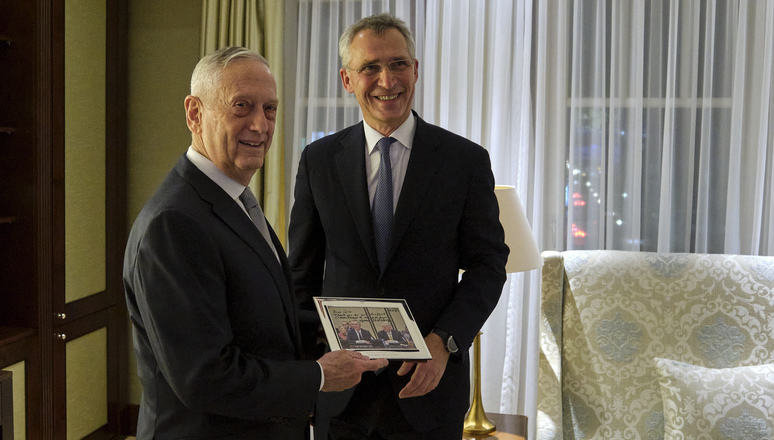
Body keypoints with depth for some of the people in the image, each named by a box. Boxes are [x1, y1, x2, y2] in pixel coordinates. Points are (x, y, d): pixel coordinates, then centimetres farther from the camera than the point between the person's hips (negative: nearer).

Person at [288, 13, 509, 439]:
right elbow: (302, 272, 4)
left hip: (429, 383, -1)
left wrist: (444, 340, -15)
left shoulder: (466, 160, -3)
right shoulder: (318, 160, 1)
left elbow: (488, 264, -2)